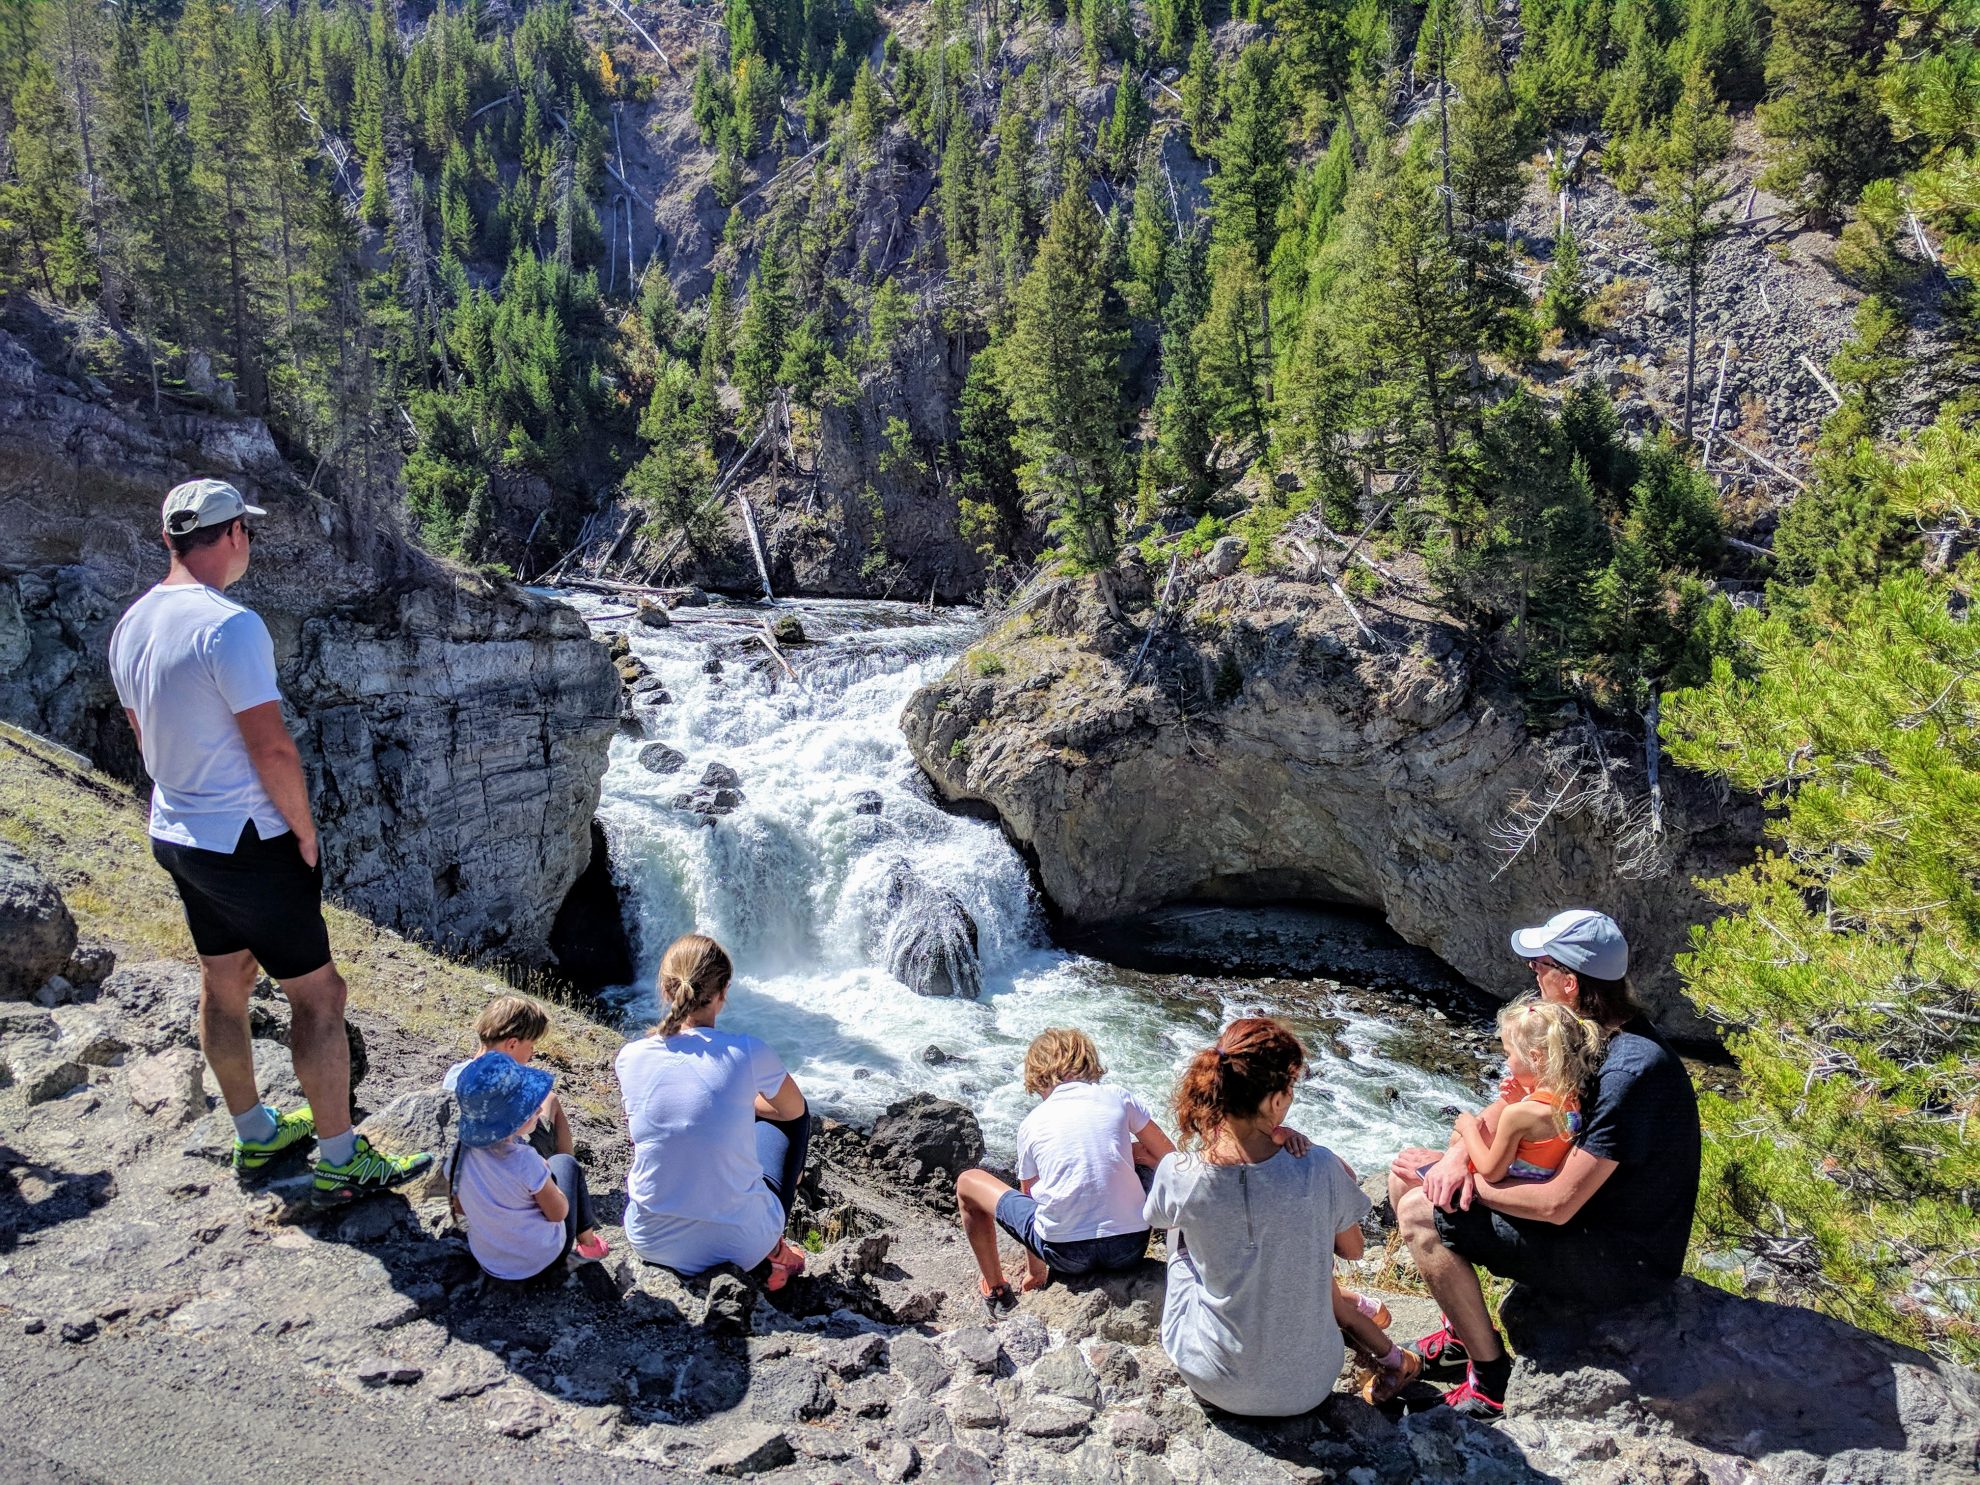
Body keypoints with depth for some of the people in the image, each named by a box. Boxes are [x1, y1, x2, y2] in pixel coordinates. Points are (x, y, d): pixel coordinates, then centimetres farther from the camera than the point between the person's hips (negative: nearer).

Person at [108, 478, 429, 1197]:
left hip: (175, 835, 9)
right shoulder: (230, 626, -23)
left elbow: (147, 735, 15)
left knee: (224, 983, 20)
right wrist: (305, 835, -11)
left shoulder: (131, 625, 5)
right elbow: (273, 748, -24)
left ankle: (253, 1131, 36)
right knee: (318, 993, 1)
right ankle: (341, 1158, 10)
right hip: (246, 842, -9)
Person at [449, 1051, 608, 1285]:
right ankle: (587, 1242, 29)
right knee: (565, 1162, 15)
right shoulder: (525, 1162, -32)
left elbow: (461, 1208, 1)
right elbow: (558, 1213, -17)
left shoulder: (459, 1154, -17)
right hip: (543, 1263, -4)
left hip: (490, 1265, 4)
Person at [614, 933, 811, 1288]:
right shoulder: (747, 1053, -16)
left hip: (652, 1241, 3)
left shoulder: (630, 1058, -8)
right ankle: (773, 1251, 29)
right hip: (741, 1243, -3)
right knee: (792, 1117, 21)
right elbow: (794, 1109, 6)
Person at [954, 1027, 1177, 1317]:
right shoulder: (1118, 1097, 4)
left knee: (967, 1183, 17)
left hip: (1066, 1254, -1)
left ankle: (996, 1291, 27)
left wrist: (1035, 1272, 28)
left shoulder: (1031, 1124, 6)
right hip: (1130, 1247, 2)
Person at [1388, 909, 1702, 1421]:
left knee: (1421, 1214, -21)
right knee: (1407, 1172, 4)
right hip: (1590, 1207, 9)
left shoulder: (1630, 1072, -31)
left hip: (1621, 1260, -9)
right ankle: (1463, 1330, 15)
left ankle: (1492, 1381, -6)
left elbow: (1558, 1205, -30)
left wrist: (1470, 1180, -16)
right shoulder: (1592, 1035, 0)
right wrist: (1461, 1152, -10)